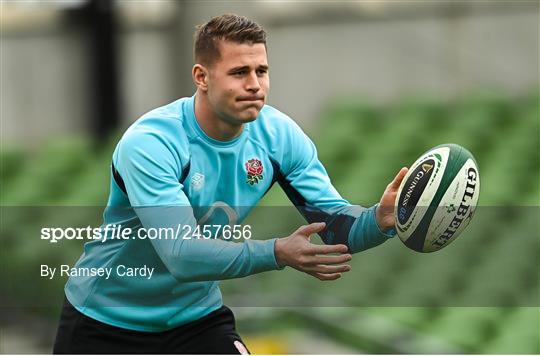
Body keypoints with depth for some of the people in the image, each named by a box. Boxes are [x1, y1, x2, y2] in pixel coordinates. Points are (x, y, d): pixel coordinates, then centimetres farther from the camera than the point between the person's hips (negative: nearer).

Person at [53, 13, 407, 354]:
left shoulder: (278, 134, -11)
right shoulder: (149, 143, -28)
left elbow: (334, 222, -10)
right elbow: (180, 254, -37)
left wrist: (380, 220, -34)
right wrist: (277, 253, -49)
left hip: (196, 315, 4)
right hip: (106, 320, -4)